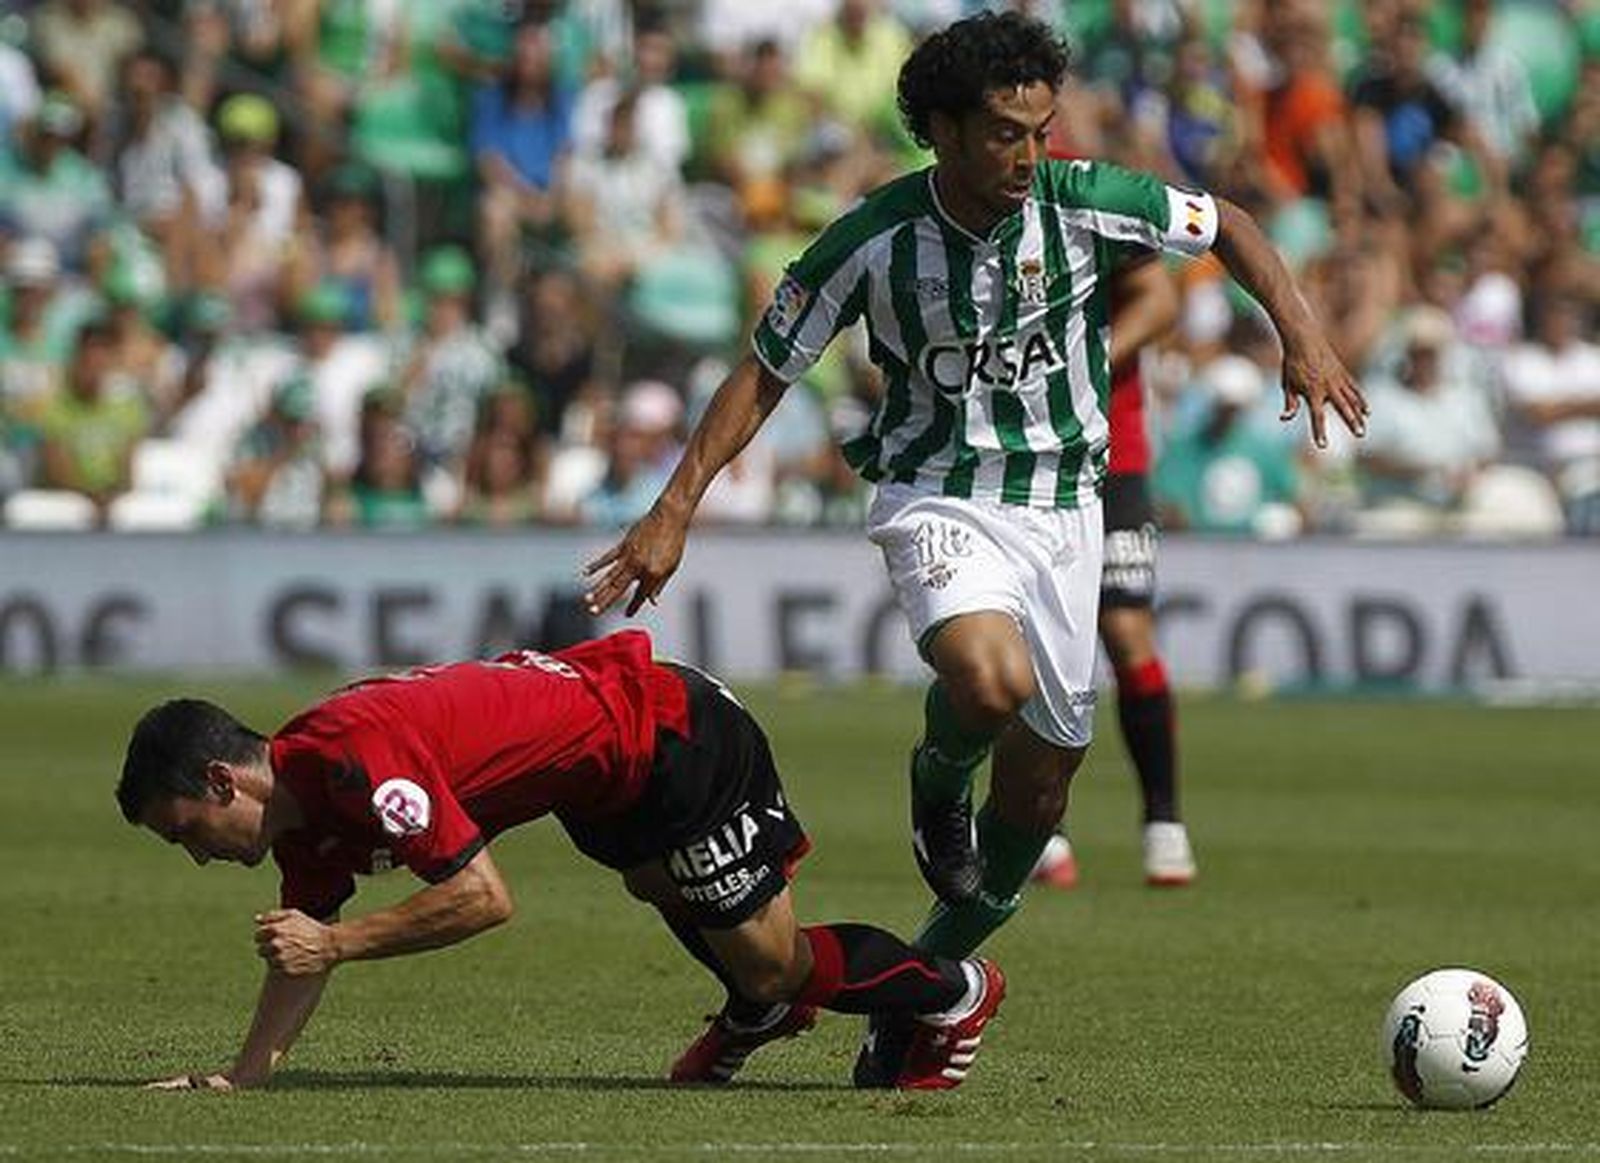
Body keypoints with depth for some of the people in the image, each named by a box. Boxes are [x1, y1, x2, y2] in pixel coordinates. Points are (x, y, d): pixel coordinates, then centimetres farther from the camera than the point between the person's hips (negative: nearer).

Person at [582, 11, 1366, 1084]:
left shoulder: (1085, 203, -10)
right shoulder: (874, 242, -14)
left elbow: (1227, 226, 7)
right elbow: (767, 370, -4)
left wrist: (1301, 334, -8)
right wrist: (675, 511, -9)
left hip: (1062, 503, 3)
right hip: (940, 498, -3)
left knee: (1041, 785, 7)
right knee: (990, 681, -34)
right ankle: (938, 781, 3)